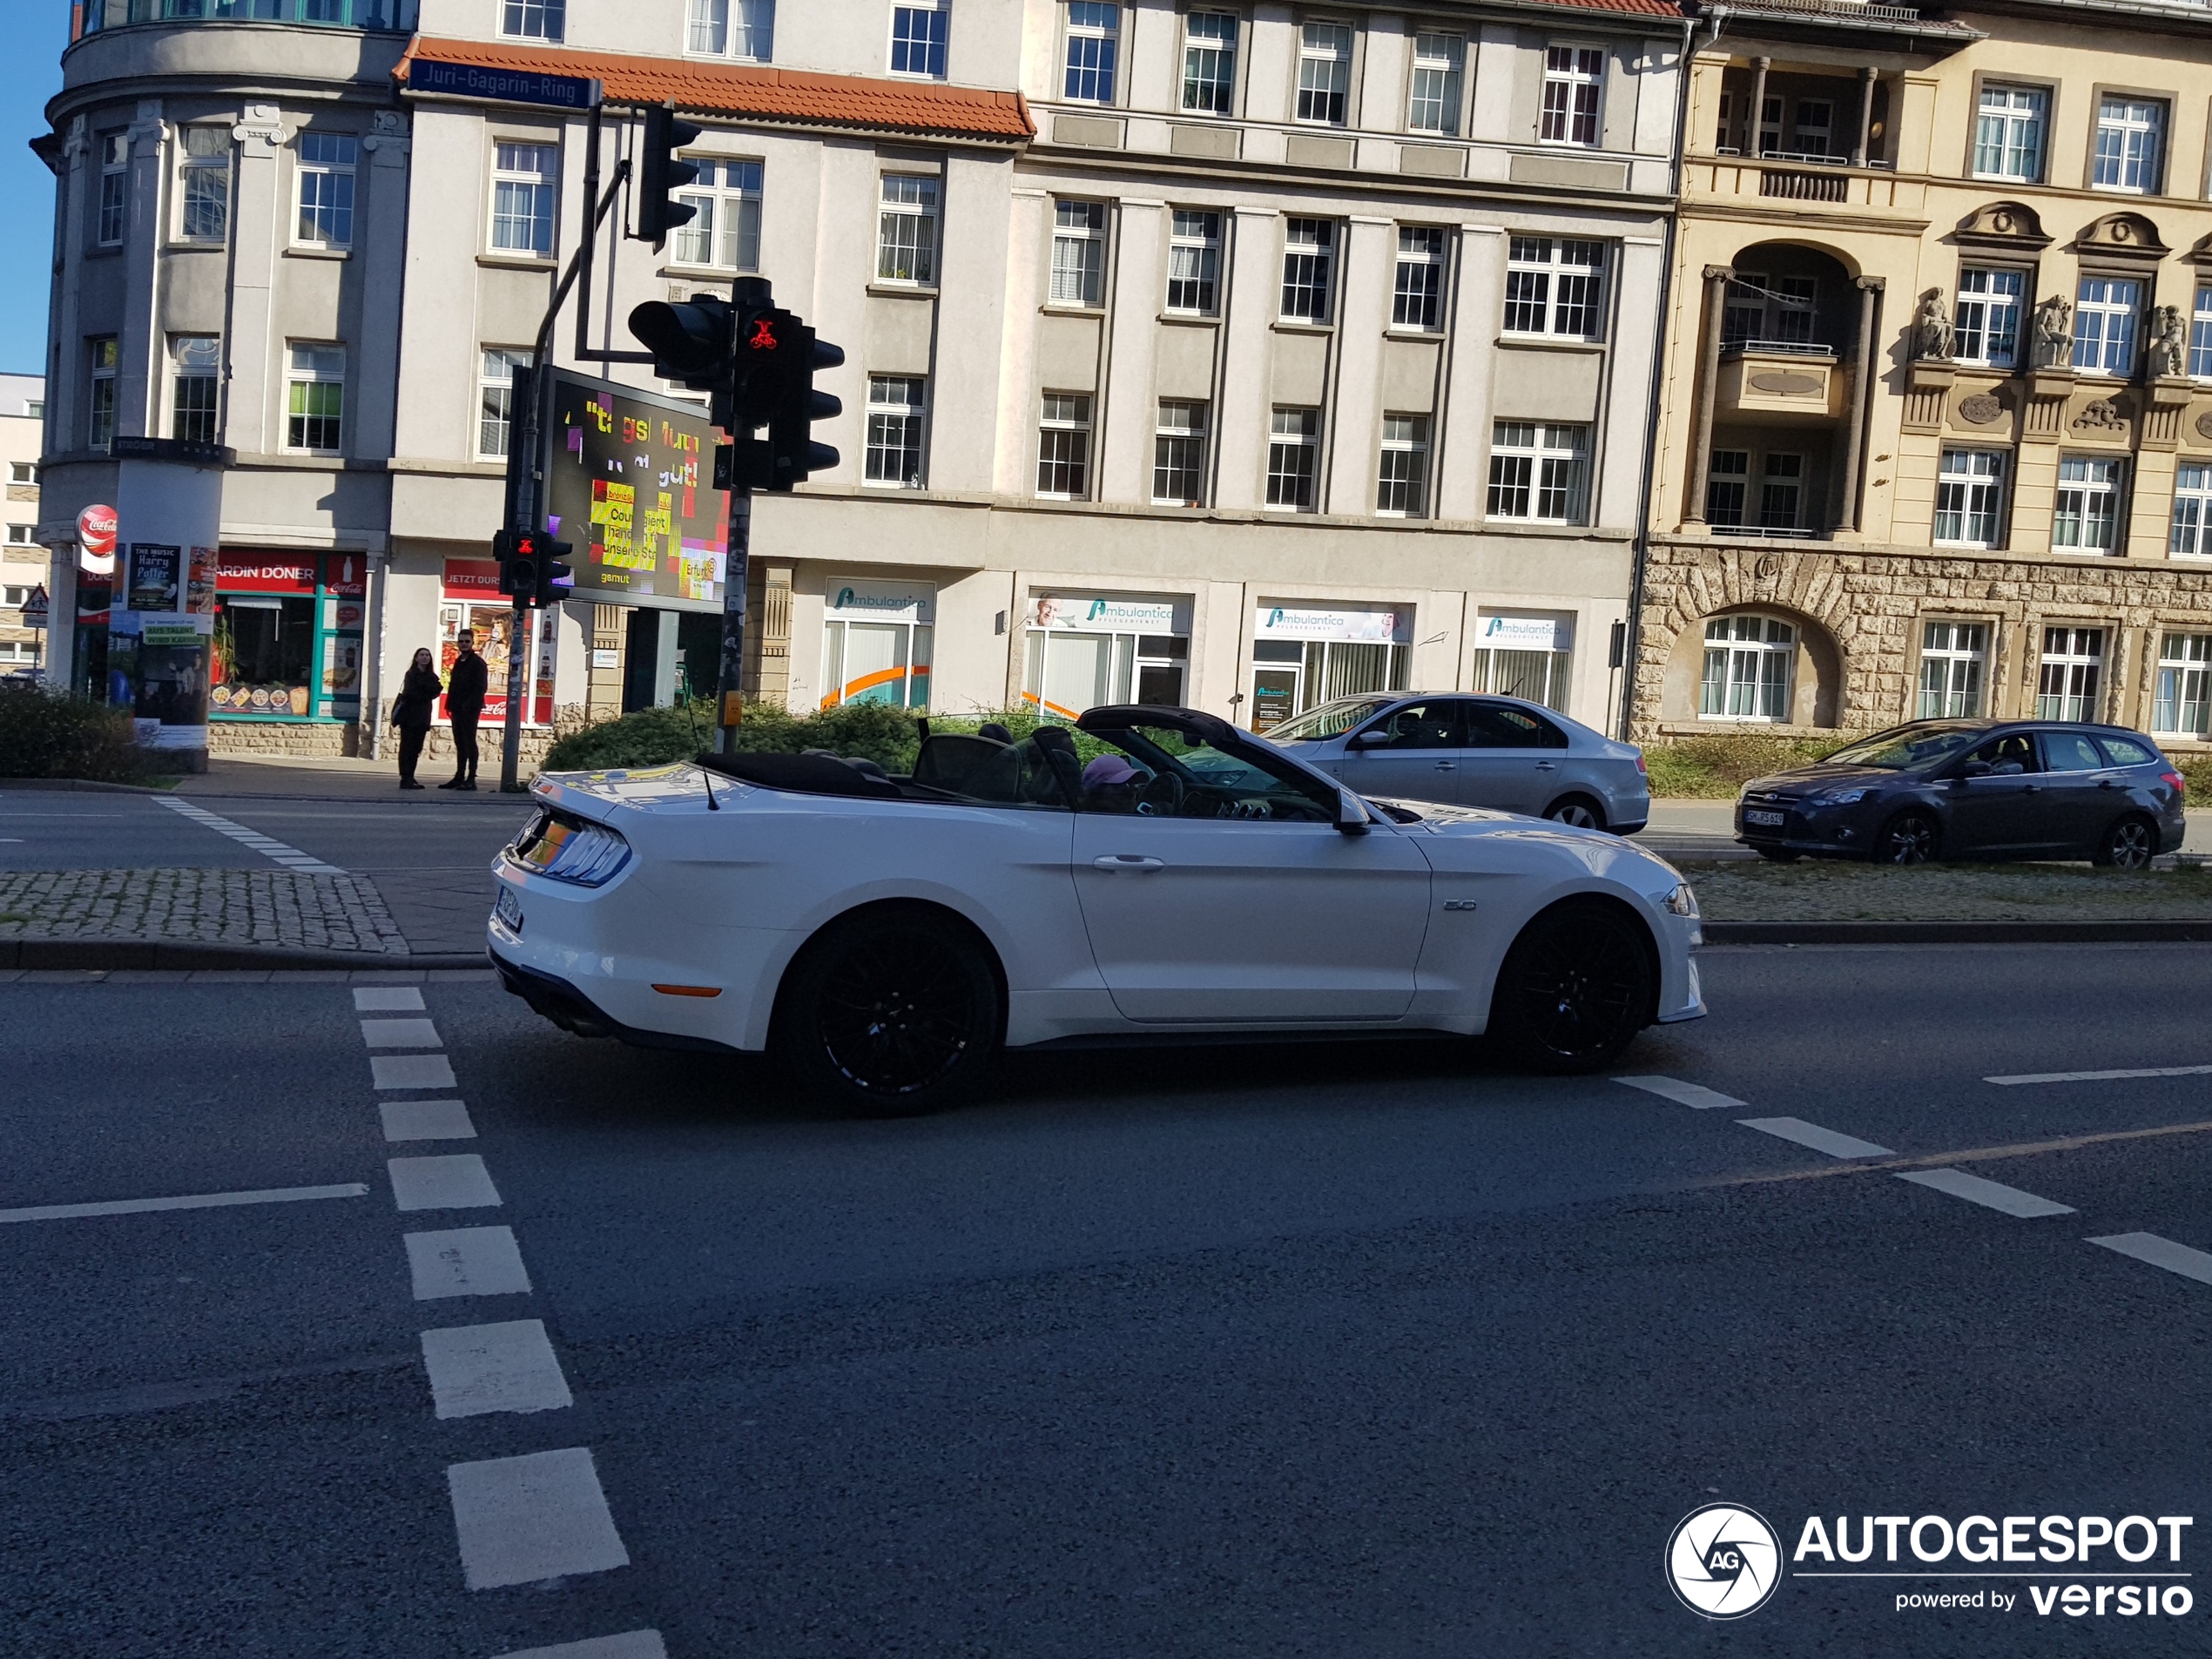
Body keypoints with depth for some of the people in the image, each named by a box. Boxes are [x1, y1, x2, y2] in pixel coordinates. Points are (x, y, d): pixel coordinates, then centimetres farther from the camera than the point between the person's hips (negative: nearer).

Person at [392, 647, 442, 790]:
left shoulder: (432, 676, 12)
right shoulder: (411, 675, -2)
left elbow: (436, 692, -3)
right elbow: (410, 694, -12)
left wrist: (420, 695, -15)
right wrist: (427, 695, -4)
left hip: (423, 717, 5)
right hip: (409, 715, -5)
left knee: (416, 748, 6)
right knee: (407, 746, -7)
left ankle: (410, 778, 11)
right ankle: (405, 779, -9)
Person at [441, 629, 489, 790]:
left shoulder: (477, 663, -7)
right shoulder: (458, 662, 17)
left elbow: (480, 688, -14)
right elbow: (452, 685, 21)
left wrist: (469, 705, -20)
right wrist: (450, 704, 11)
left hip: (470, 710, -8)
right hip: (457, 709, 8)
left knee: (469, 742, -7)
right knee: (460, 744, 10)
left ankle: (471, 779, -5)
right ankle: (459, 778, 14)